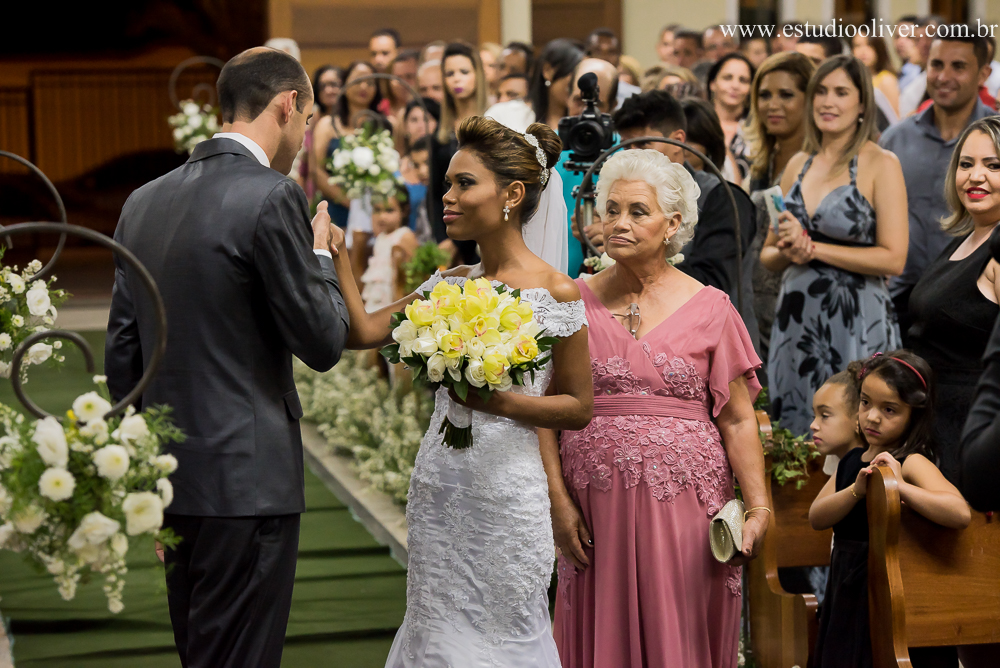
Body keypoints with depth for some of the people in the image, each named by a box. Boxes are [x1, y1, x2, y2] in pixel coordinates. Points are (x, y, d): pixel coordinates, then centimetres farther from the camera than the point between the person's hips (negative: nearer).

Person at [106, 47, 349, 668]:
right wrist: (321, 255, 7)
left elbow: (121, 354, 13)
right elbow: (323, 343, -11)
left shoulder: (144, 202, 9)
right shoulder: (272, 198, -14)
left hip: (172, 477, 8)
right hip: (247, 482, -8)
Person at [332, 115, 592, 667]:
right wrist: (335, 253, -5)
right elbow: (362, 331, 1)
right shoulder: (449, 285, 8)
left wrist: (502, 402, -17)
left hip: (505, 493, -5)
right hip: (436, 491, 5)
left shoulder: (556, 293, -8)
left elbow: (578, 408, -3)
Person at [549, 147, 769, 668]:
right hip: (595, 504, 1)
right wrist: (559, 500, -5)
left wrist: (758, 509, -6)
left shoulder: (709, 308, 3)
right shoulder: (575, 303, 5)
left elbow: (738, 420, 2)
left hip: (682, 500, -1)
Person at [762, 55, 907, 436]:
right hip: (795, 319, 5)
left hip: (857, 322, -5)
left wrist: (813, 248, -13)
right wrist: (787, 253, -6)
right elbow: (768, 255, 17)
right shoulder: (798, 164, 13)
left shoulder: (881, 164, -4)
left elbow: (893, 258, -12)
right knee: (793, 433, 6)